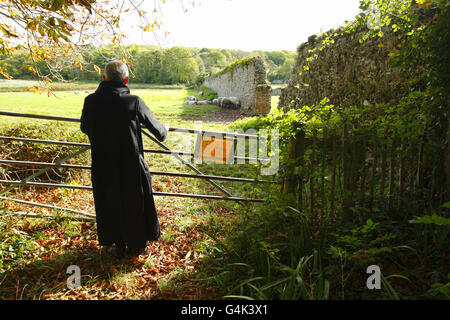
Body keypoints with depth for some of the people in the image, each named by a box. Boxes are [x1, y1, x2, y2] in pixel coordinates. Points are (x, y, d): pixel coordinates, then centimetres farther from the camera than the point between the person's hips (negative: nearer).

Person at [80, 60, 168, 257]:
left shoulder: (91, 101, -6)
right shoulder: (134, 102, -15)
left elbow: (84, 128, 13)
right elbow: (157, 129, -3)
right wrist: (164, 130, 20)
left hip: (102, 168, 3)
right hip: (130, 167, -2)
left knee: (109, 204, 20)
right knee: (134, 204, 17)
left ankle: (117, 244, 36)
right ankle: (136, 245, 34)